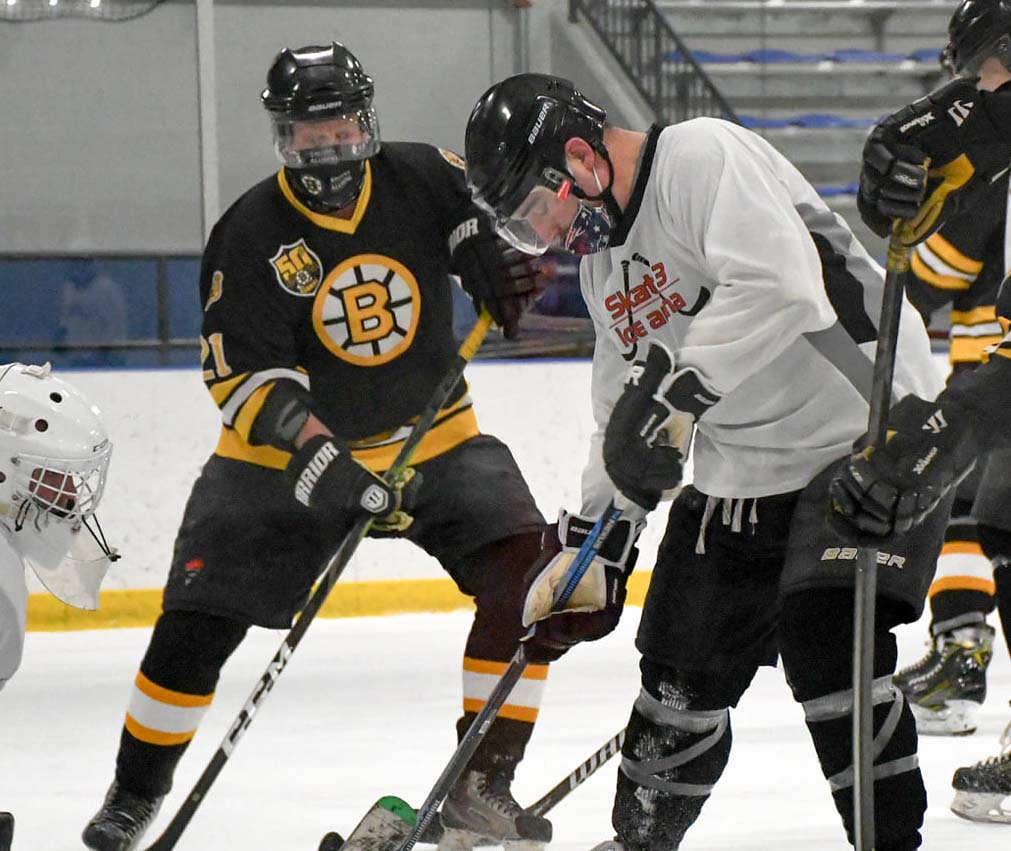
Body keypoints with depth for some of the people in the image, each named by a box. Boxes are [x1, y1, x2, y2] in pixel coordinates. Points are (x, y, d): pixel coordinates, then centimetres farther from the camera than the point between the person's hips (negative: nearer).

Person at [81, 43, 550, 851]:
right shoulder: (251, 236, -16)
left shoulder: (420, 177, -9)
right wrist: (319, 456, -36)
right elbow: (243, 378, -21)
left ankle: (481, 785, -10)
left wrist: (496, 260, -12)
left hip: (433, 440, 2)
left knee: (523, 577, -18)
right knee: (198, 623, -7)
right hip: (287, 452, -2)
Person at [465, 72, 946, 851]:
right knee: (682, 669, 11)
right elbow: (625, 418, 20)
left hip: (870, 432, -9)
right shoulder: (602, 258, 12)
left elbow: (779, 284, -33)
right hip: (741, 470, 9)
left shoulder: (706, 158, -17)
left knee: (826, 639, -24)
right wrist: (587, 542, 15)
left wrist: (676, 391, -33)